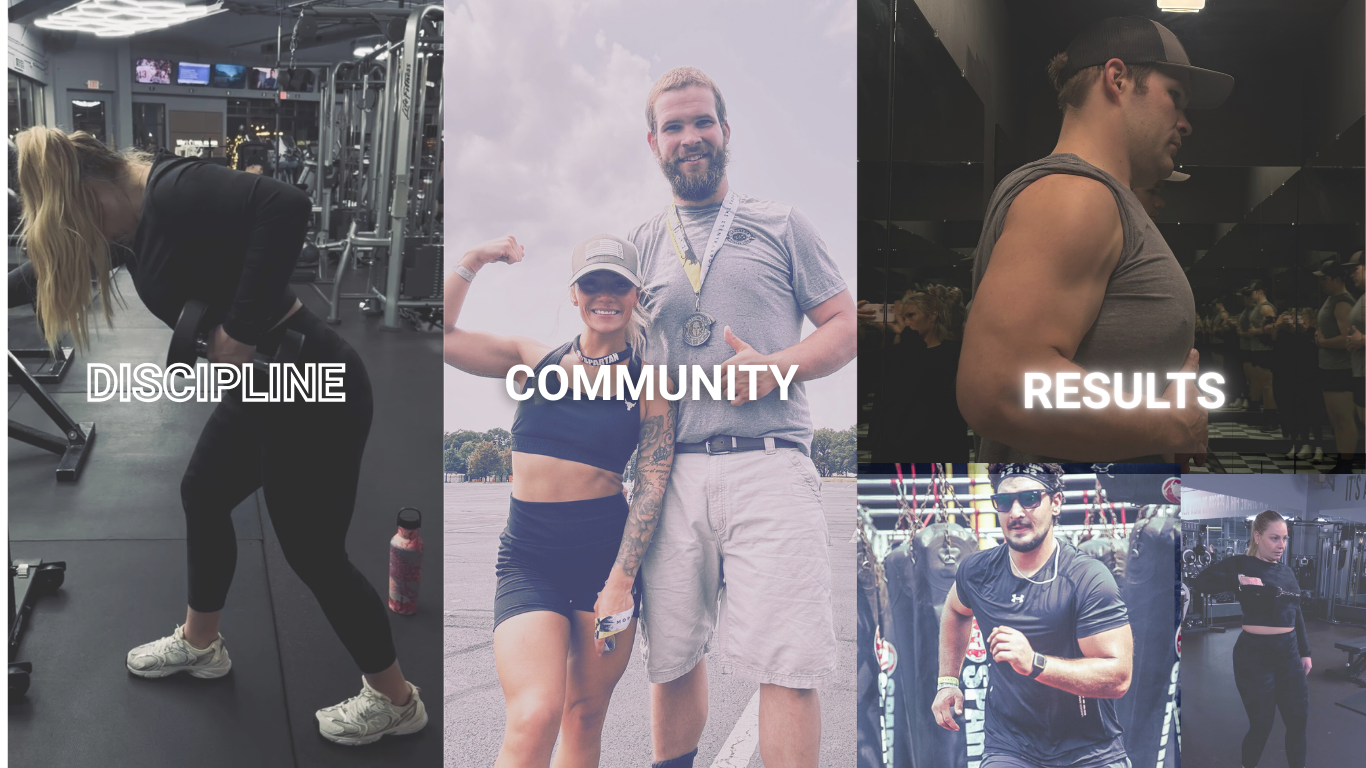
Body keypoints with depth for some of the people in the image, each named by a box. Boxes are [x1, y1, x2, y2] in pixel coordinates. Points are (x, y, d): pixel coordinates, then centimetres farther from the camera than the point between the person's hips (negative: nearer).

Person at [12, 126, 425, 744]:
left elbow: (286, 206, -37)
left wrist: (240, 333, -32)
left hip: (313, 391, -10)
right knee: (204, 496, 25)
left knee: (315, 554, 4)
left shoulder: (172, 190, -20)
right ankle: (199, 643, 48)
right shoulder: (135, 218, 10)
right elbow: (50, 268, 28)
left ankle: (395, 700, 23)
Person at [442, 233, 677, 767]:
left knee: (585, 717, 9)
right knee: (534, 718, -18)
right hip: (528, 556, 0)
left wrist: (620, 582, -11)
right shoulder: (535, 361, 8)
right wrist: (474, 260, -1)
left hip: (609, 550, 0)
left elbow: (652, 484, -3)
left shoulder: (646, 383, 3)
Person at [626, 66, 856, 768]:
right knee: (671, 658, 8)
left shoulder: (779, 225, 13)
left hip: (769, 466, -2)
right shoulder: (642, 244, 19)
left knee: (788, 664, -10)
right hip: (672, 472, 3)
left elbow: (845, 327, 9)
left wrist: (774, 368, -9)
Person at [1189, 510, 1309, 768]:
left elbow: (1296, 614, 18)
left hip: (1289, 653, 6)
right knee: (1261, 725, 4)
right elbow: (1199, 582, -24)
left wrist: (1305, 652, 15)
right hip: (1255, 655, -6)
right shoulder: (1241, 563, -10)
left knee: (1299, 722, 10)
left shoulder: (1287, 571, 10)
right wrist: (1238, 581, -30)